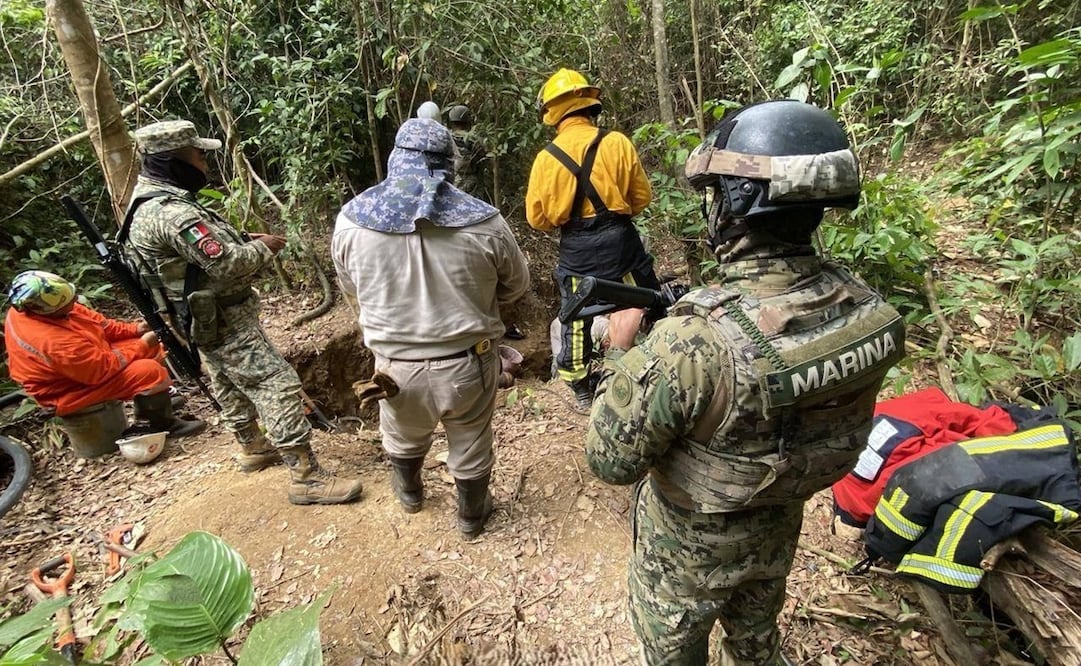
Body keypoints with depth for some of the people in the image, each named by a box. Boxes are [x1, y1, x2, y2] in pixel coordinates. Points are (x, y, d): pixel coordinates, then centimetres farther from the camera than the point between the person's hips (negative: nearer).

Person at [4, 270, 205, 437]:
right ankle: (165, 424, -5)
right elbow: (102, 369, -28)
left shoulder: (28, 307, -10)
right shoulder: (56, 342, -39)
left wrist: (134, 329, -10)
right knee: (150, 371, -26)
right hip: (69, 392, -9)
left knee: (151, 348, 6)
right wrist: (141, 345, -19)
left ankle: (148, 404, 18)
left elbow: (93, 320, 0)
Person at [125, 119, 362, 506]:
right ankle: (306, 477, -5)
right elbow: (227, 264, -29)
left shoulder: (149, 201, 8)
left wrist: (243, 241, 2)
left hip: (204, 320, 11)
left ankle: (253, 449, 43)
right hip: (223, 322, -11)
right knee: (279, 387, -10)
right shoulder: (170, 212, -26)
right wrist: (264, 248, -11)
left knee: (231, 388, 23)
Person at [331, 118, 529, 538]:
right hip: (467, 364, -1)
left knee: (403, 439, 31)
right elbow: (516, 286, 0)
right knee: (471, 449, 23)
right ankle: (472, 516, 47)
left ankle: (410, 494, 59)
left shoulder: (352, 219, -10)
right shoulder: (483, 223, -15)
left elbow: (350, 287, 7)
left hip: (396, 366, 2)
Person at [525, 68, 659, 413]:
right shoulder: (617, 142, -6)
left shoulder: (546, 157, -4)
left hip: (576, 252, 1)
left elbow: (537, 218, 0)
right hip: (619, 243, -1)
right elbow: (642, 196, 2)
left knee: (576, 323, 15)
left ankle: (583, 393, 27)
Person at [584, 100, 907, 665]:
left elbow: (611, 460, -27)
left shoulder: (691, 340, -41)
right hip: (778, 530, 5)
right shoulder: (866, 310, -18)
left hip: (690, 546, -4)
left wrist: (620, 350, -15)